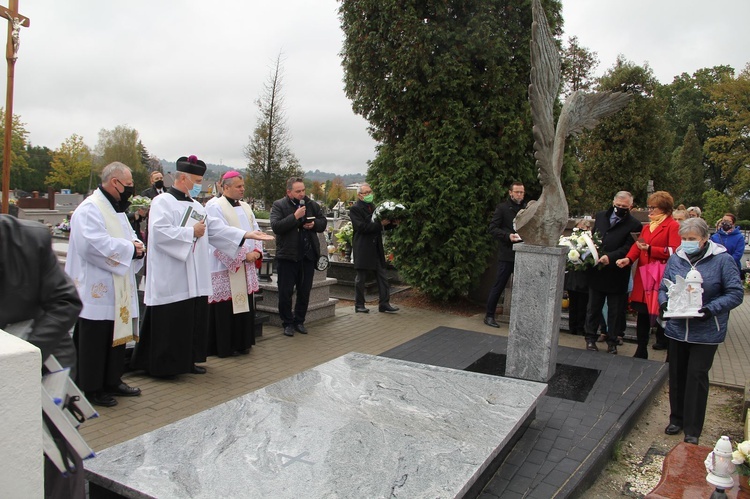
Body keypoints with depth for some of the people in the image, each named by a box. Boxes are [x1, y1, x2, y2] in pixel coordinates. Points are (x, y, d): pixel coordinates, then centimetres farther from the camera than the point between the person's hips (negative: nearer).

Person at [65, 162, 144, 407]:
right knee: (94, 339, 0)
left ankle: (113, 381, 26)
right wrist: (130, 248, -18)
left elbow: (129, 236, 20)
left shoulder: (117, 208, 16)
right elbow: (96, 244, -26)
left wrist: (137, 246, -3)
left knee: (117, 334, 14)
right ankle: (91, 389, 12)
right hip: (96, 290, -9)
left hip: (118, 289, 9)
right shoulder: (89, 209, -14)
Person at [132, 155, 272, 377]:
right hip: (170, 280, -8)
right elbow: (160, 232, -22)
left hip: (194, 280, 8)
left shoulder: (196, 205, 17)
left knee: (193, 321, 11)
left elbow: (217, 229, 14)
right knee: (169, 324, -1)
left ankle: (188, 361, 22)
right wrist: (191, 232, -14)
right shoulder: (162, 202, -8)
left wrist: (246, 235, 5)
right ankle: (162, 365, 11)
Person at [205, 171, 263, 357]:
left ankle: (242, 343, 20)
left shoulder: (245, 207, 15)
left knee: (244, 305, 10)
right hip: (225, 267, -7)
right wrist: (244, 255, -16)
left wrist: (256, 251, -5)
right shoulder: (215, 207, -8)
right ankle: (224, 346, 8)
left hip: (246, 267, 7)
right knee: (226, 308, -3)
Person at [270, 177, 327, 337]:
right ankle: (288, 323, 17)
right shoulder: (279, 205, -6)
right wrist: (295, 216, -23)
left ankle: (299, 321, 26)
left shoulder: (312, 205, 7)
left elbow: (323, 222, 15)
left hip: (308, 256, 4)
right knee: (285, 292, 3)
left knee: (304, 292, 12)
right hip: (287, 256, -4)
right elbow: (276, 226, -18)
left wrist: (314, 224, -7)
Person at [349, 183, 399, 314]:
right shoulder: (355, 209, -7)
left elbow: (381, 226, 19)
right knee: (361, 278, 4)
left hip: (376, 248, 7)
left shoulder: (373, 207, 16)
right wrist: (380, 224, -22)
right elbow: (361, 226, -20)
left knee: (382, 277, 5)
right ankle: (359, 305, 15)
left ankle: (384, 304, 9)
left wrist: (392, 223, 0)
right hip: (363, 248, -7)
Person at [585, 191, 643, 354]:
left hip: (617, 275, -4)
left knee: (615, 310, 7)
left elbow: (628, 248, -14)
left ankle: (612, 341, 19)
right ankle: (590, 338, 22)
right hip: (597, 272, 4)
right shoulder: (600, 216, 10)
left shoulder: (634, 225, -6)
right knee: (593, 307, 12)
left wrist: (610, 257, -27)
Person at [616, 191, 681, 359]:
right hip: (644, 275, 7)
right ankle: (641, 351, 14)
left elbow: (674, 251, -13)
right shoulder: (647, 227, 20)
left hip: (661, 277, -7)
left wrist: (650, 249, -17)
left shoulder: (673, 226, -3)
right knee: (642, 313, 7)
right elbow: (637, 245, 9)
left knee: (660, 314, -2)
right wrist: (628, 258, -9)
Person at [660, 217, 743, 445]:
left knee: (697, 376, 1)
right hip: (677, 327, 4)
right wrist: (664, 303, -11)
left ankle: (693, 430, 14)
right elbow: (663, 287, 9)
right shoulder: (675, 258, 2)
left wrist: (710, 310, -23)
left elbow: (736, 294, -10)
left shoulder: (722, 259, -9)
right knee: (676, 374, 13)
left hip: (706, 331, -4)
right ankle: (677, 418, 31)